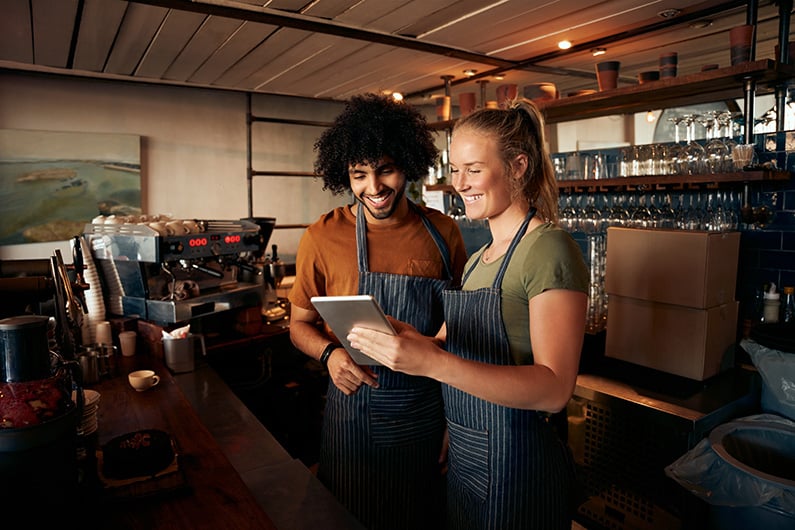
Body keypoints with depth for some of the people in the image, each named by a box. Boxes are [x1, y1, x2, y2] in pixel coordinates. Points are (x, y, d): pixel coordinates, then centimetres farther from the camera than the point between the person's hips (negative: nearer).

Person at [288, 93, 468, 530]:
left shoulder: (442, 232, -4)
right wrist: (330, 353, -19)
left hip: (429, 412, 2)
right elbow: (299, 324, 0)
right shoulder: (323, 238, -9)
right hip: (355, 414, -1)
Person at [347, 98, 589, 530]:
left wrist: (433, 362, -36)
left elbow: (555, 388, -26)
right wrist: (395, 343, -8)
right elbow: (453, 344, 10)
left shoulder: (550, 249, -18)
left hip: (518, 464, -7)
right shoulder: (479, 259, 8)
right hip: (464, 457, 8)